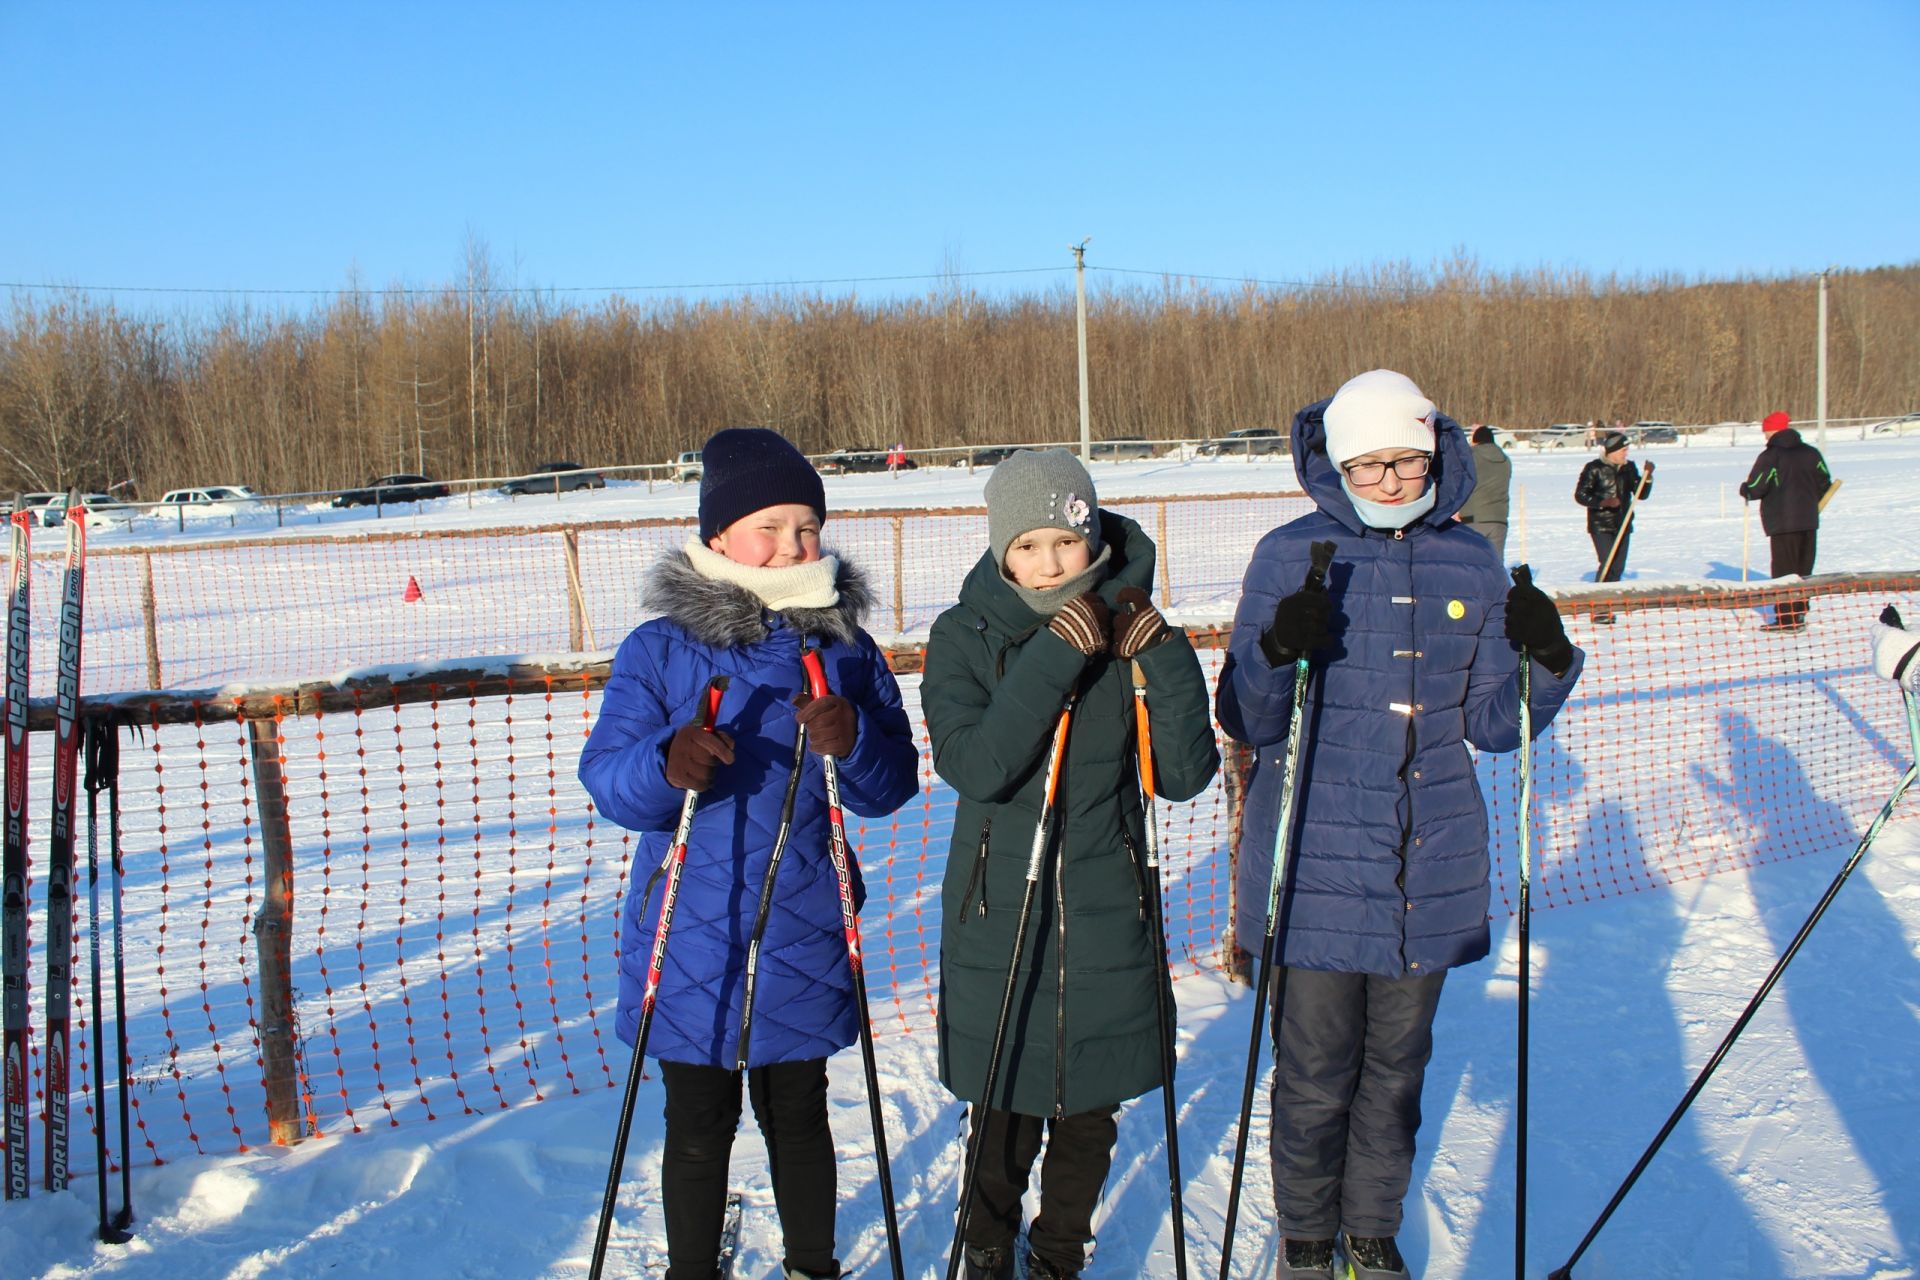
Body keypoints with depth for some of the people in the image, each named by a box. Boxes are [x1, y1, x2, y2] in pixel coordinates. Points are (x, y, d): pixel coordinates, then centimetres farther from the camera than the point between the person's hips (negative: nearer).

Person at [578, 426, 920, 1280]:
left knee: (797, 1120, 16)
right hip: (691, 945, -1)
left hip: (802, 941, 1)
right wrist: (665, 766, -30)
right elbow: (607, 783, -9)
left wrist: (853, 744, -21)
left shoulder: (846, 650, 1)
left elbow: (890, 788, 1)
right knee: (699, 1130, 11)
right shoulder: (658, 652, -4)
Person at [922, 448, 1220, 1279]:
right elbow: (973, 766, -21)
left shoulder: (1129, 632, -2)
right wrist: (1053, 658, -26)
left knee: (1089, 1112, 13)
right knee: (1004, 1116, 8)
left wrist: (1166, 661, -18)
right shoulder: (966, 637, -6)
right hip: (999, 916, -1)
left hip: (1106, 916, 2)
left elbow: (1184, 776, -6)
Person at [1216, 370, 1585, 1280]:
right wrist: (1277, 654, -26)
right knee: (1314, 1075, 6)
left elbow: (1491, 725, 6)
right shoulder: (1291, 556, -5)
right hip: (1316, 872, -3)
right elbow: (1245, 722, -7)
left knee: (1396, 1071, 16)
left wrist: (1546, 661, -12)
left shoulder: (1470, 565, 4)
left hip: (1429, 875, 3)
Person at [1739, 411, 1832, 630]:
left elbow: (1756, 488, -16)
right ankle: (1799, 612, 18)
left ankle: (1787, 618, -5)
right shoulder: (1810, 452, 8)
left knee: (1784, 570, -3)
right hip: (1809, 521, 6)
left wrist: (1744, 489, 7)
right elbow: (1824, 482, 13)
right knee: (1804, 569, 14)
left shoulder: (1770, 456, -12)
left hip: (1782, 522, -6)